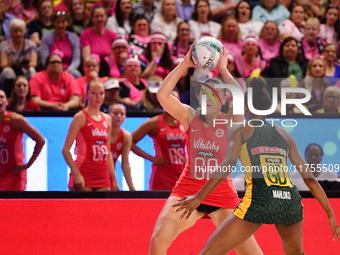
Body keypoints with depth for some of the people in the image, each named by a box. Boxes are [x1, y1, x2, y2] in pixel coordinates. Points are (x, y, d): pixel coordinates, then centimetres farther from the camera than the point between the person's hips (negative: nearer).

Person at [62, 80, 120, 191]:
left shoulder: (107, 119, 15)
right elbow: (66, 149, -7)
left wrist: (114, 180, 15)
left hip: (103, 177, 6)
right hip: (83, 176, -6)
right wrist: (76, 174, -16)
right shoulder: (80, 117, -2)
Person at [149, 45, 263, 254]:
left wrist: (223, 69, -23)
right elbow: (162, 95, -14)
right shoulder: (190, 117, 0)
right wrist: (184, 65, -17)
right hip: (188, 190, 1)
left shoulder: (230, 122, -5)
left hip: (223, 195, -1)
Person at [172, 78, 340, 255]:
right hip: (291, 200, 4)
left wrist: (199, 198, -12)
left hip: (259, 200, -4)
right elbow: (309, 177, 17)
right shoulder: (284, 134, 21)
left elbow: (229, 164, -7)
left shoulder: (239, 130, 11)